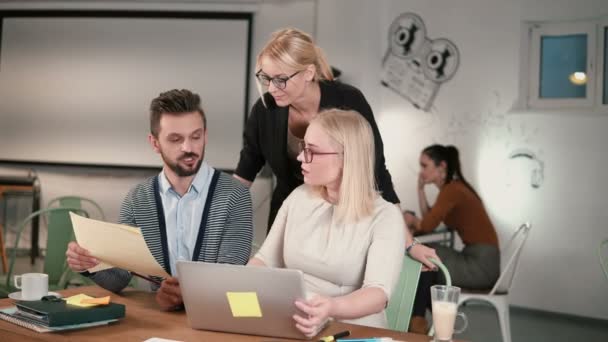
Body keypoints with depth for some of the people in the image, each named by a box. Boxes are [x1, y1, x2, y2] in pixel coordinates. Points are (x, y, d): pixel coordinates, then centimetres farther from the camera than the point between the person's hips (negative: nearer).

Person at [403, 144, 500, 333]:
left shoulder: (452, 189, -16)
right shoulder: (453, 188, 13)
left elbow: (427, 225, -23)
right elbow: (429, 219, 16)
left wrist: (411, 220, -2)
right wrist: (420, 188, 9)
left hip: (481, 264, -10)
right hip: (477, 260, 10)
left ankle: (417, 321, 7)